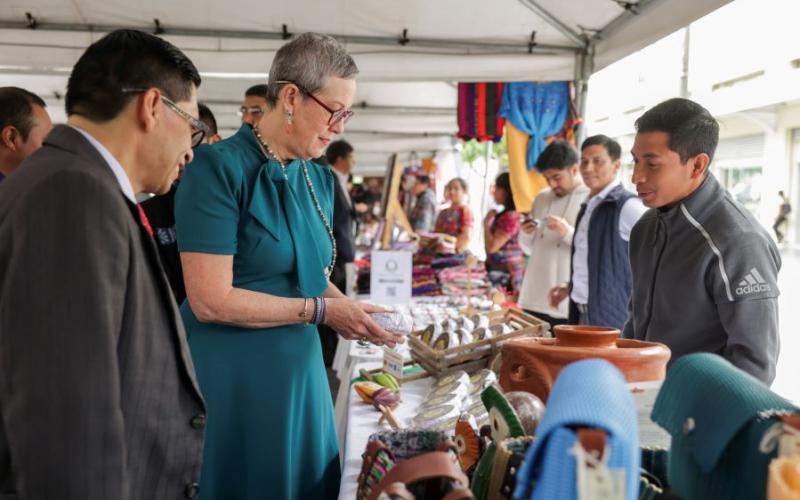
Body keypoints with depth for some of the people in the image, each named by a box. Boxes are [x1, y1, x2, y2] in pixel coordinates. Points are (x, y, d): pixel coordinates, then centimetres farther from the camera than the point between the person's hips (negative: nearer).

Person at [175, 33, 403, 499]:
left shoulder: (320, 180, 6)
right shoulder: (220, 167, -16)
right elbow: (210, 300, -21)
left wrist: (353, 310, -7)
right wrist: (320, 311, -17)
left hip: (300, 367, 7)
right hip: (231, 373, -7)